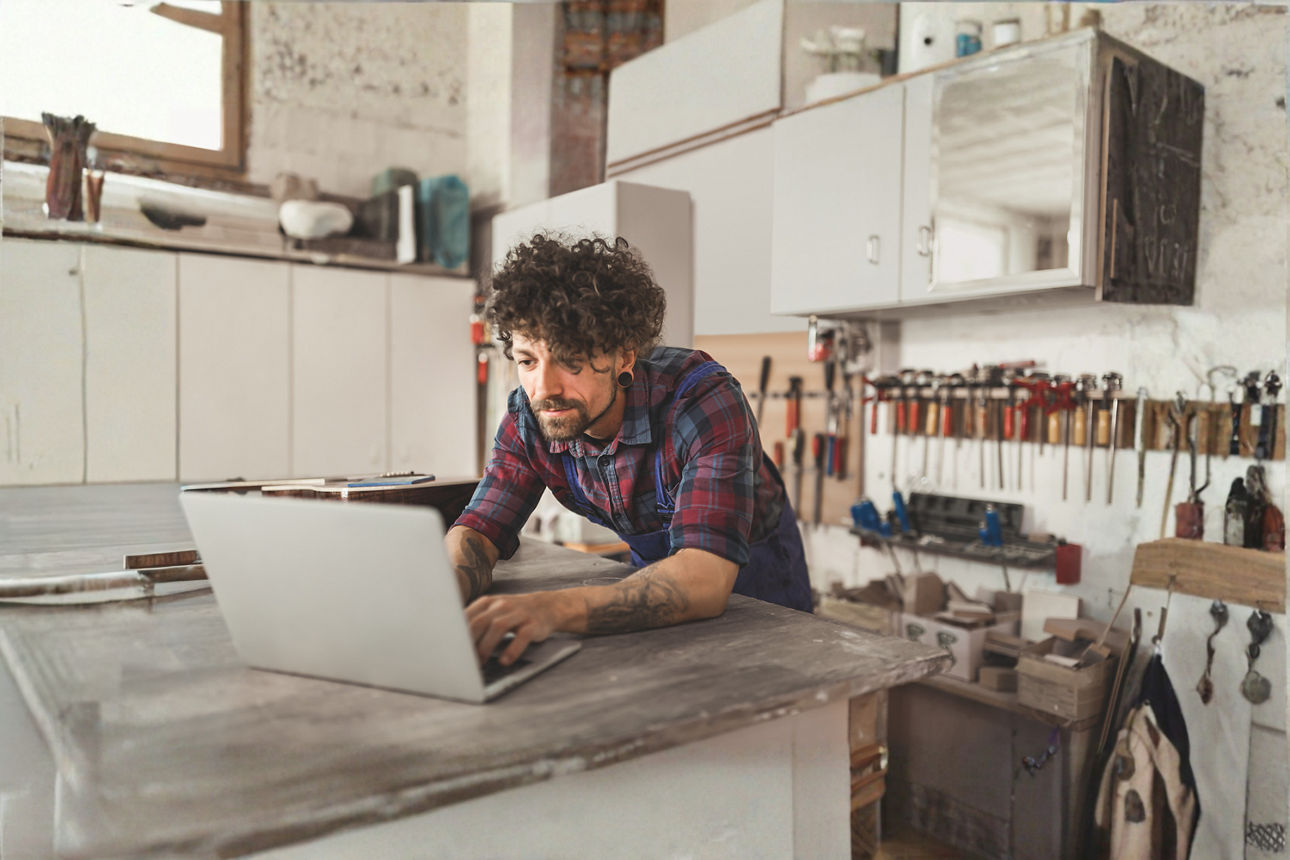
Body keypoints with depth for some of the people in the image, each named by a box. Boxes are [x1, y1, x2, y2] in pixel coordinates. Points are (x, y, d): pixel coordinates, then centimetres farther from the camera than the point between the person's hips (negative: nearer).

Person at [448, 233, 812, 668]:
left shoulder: (703, 400, -35)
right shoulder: (528, 417, -18)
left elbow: (706, 577, -46)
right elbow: (477, 532, -15)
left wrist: (554, 609, -61)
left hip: (751, 577, -3)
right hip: (654, 574, 3)